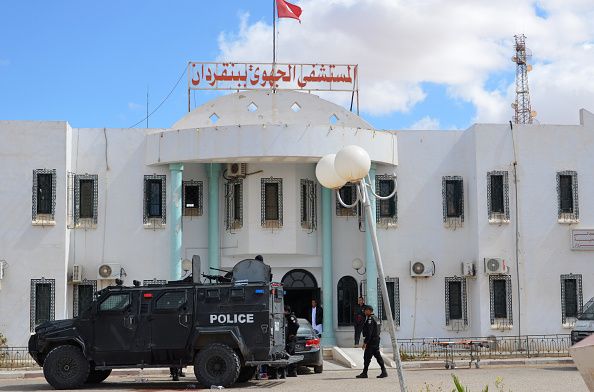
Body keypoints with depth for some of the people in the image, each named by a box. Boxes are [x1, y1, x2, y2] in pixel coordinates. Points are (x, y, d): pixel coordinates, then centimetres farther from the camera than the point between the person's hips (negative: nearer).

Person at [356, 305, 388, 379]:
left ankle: (364, 373, -2)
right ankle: (384, 372, 7)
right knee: (378, 356, 9)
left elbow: (369, 332, -21)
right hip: (376, 340, 10)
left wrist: (365, 342, -21)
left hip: (371, 341, -10)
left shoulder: (370, 319, -15)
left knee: (367, 357, -5)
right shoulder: (374, 318, 16)